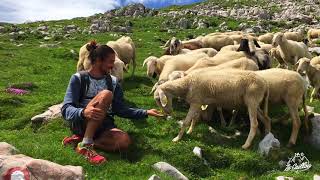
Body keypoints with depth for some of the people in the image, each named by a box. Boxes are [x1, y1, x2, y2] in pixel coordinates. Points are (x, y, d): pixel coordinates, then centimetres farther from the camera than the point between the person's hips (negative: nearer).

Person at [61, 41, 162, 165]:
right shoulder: (78, 78, -1)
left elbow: (120, 109, 14)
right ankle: (86, 145, -31)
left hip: (102, 126, 4)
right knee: (106, 94, -30)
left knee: (125, 141, -30)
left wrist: (146, 113, 4)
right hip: (80, 124, -4)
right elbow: (66, 109, -10)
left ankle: (80, 139, -16)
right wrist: (84, 112, -33)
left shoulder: (112, 82, 11)